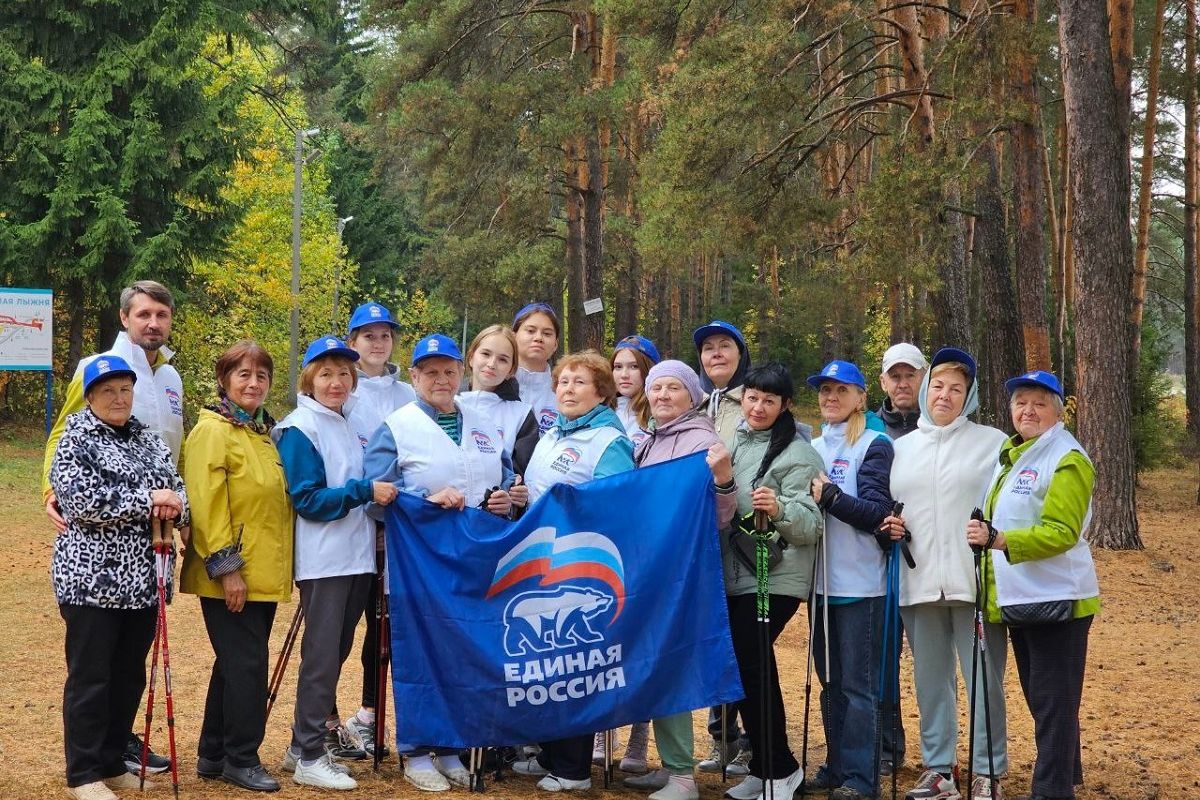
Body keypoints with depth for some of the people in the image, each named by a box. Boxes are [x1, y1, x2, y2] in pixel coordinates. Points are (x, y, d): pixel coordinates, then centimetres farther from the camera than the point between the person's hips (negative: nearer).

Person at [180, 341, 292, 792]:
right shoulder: (213, 430, -11)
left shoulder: (264, 432, 15)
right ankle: (241, 760, 6)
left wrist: (280, 565, 18)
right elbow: (207, 504, -17)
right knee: (247, 664, -5)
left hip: (265, 573, 8)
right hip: (230, 577, -8)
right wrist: (225, 567, -21)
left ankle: (213, 755, 23)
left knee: (238, 663, 13)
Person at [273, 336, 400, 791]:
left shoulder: (347, 426, 14)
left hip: (356, 557, 8)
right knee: (322, 658, -5)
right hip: (322, 561, -8)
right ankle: (308, 758, 2)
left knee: (336, 653, 12)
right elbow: (307, 499, -16)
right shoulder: (300, 429, -9)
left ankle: (305, 745, 22)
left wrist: (379, 495, 5)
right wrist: (366, 491, -19)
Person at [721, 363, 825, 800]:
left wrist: (779, 507, -34)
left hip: (775, 579, -7)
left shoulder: (797, 454, -9)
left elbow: (811, 525, -17)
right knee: (746, 666, 8)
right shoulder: (734, 442, 11)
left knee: (749, 664, -11)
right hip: (734, 575, 7)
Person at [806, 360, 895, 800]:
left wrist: (828, 496, -21)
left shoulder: (874, 446, -5)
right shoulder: (812, 448, 13)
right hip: (822, 580, 6)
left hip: (859, 583, -6)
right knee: (830, 680, 12)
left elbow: (877, 513, -13)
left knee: (857, 684, -3)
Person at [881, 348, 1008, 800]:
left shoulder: (993, 444, 3)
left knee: (984, 679, -1)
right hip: (920, 581, 4)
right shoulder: (901, 449, 15)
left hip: (976, 581, -4)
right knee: (931, 680, 11)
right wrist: (890, 525, 3)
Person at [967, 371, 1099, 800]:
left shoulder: (1067, 459, -13)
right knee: (1039, 698, 17)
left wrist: (999, 540, -31)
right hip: (1020, 600, 9)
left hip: (1056, 600, -9)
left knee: (1054, 702, -5)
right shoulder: (1011, 455, 15)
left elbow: (1061, 532, -22)